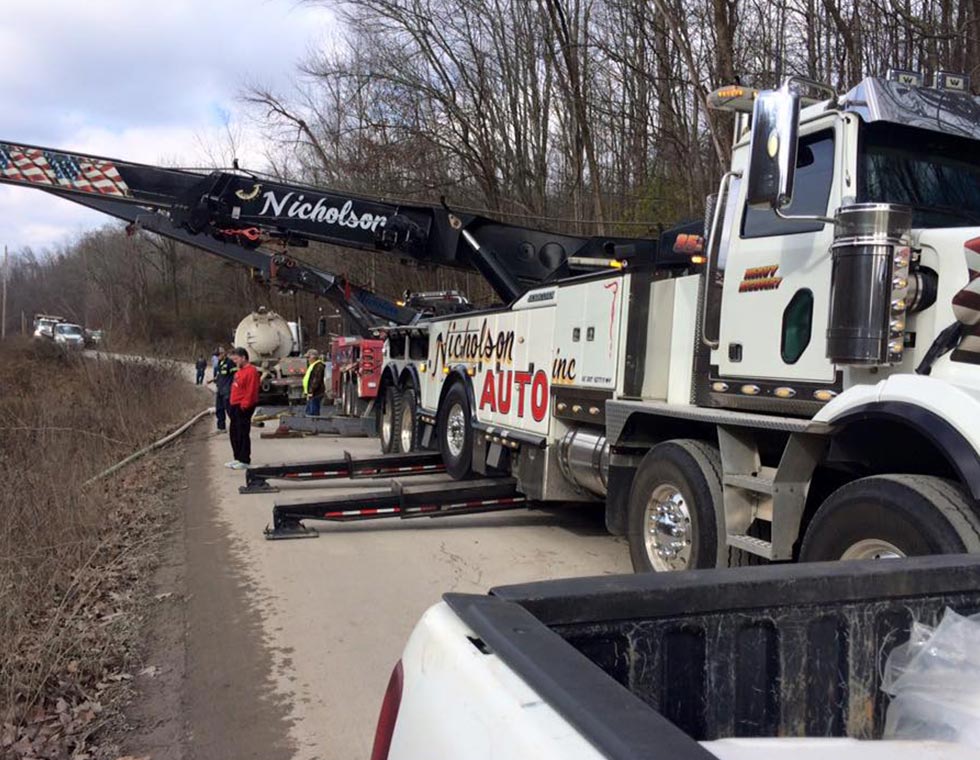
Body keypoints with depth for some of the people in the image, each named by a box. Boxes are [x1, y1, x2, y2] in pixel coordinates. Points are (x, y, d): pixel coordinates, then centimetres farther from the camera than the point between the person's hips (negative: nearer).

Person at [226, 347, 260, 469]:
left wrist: (244, 406, -22)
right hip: (235, 406, 10)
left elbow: (251, 391, -20)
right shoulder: (239, 371, 17)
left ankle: (244, 461, 2)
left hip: (243, 408, -10)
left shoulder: (251, 371, -15)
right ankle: (238, 458, 24)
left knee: (243, 434, -5)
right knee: (233, 433, 15)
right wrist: (231, 404, 18)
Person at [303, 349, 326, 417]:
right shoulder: (313, 365, 18)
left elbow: (316, 380, -24)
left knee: (313, 413, -9)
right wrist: (306, 391, 22)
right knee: (308, 412, 16)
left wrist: (311, 392, -24)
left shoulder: (318, 366, -17)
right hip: (311, 393, 11)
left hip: (315, 394, -11)